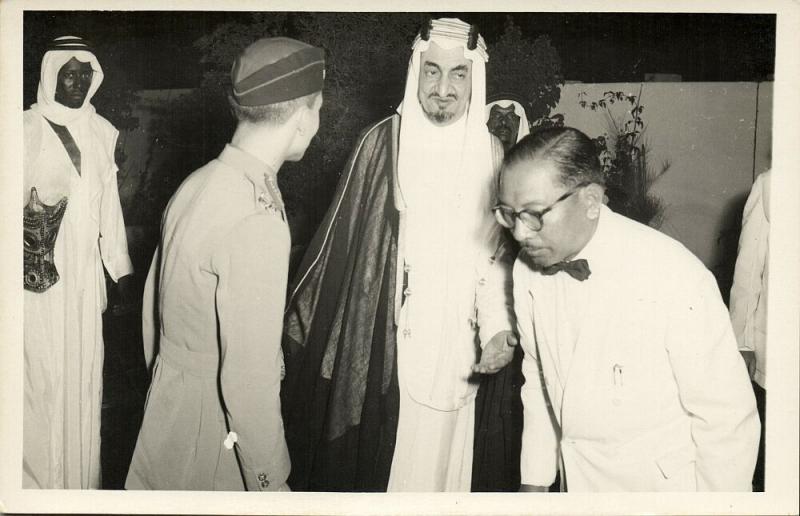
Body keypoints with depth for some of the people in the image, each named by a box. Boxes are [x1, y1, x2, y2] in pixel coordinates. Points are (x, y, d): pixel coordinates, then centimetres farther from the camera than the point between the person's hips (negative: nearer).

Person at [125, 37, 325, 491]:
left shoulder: (196, 184, 0)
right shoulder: (258, 221, -26)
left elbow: (154, 301, 11)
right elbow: (249, 376, -25)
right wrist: (271, 483, -15)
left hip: (167, 398, 8)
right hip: (214, 432, -8)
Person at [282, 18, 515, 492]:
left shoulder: (491, 154, 1)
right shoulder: (384, 143, -4)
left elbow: (500, 253, 1)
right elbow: (343, 239, 0)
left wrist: (499, 328, -13)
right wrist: (304, 317, 3)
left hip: (457, 346, 2)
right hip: (382, 341, -1)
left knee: (441, 455, 10)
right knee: (375, 454, 6)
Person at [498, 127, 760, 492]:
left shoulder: (675, 279, -27)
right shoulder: (527, 269, -8)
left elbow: (726, 420, -19)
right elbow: (538, 379, 4)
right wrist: (534, 481, 9)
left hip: (662, 483, -4)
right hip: (576, 478, 5)